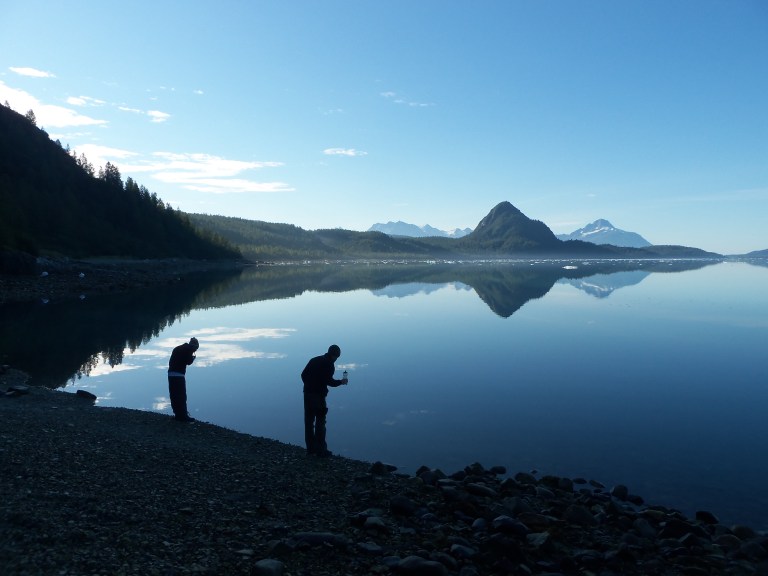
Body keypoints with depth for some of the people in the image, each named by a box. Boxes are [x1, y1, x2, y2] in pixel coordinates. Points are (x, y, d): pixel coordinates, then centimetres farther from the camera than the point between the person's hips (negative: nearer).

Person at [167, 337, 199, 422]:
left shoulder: (178, 348, 22)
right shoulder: (188, 349, -2)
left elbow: (171, 361, 20)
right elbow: (188, 362, -6)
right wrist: (193, 357, 12)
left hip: (171, 374, 8)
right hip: (179, 374, -8)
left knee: (174, 396, 11)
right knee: (181, 396, -5)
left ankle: (178, 414, 16)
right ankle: (183, 416, -4)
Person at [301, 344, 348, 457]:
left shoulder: (314, 360, 14)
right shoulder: (329, 364, -7)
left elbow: (303, 374, 13)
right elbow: (328, 381, -15)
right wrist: (341, 382, 1)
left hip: (307, 393, 7)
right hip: (318, 395, -7)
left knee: (309, 422, 12)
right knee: (320, 422, 0)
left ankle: (310, 448, 20)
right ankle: (321, 450, 1)